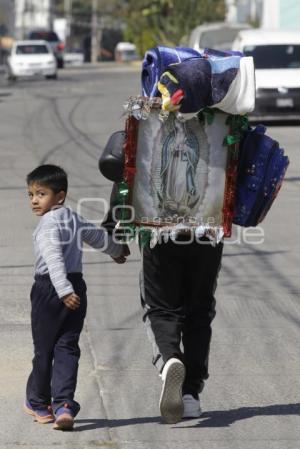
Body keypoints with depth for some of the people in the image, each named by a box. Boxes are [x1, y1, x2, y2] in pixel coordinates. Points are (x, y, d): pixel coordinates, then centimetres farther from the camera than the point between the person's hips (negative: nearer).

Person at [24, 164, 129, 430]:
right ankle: (64, 405, -11)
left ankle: (38, 403, 20)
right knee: (67, 348, 3)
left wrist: (63, 290, -35)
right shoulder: (74, 219, 13)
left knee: (44, 349, 6)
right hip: (77, 286, 7)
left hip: (50, 289, -7)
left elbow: (54, 259, -26)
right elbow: (97, 235, 31)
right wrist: (117, 250, 50)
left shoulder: (48, 225, -13)